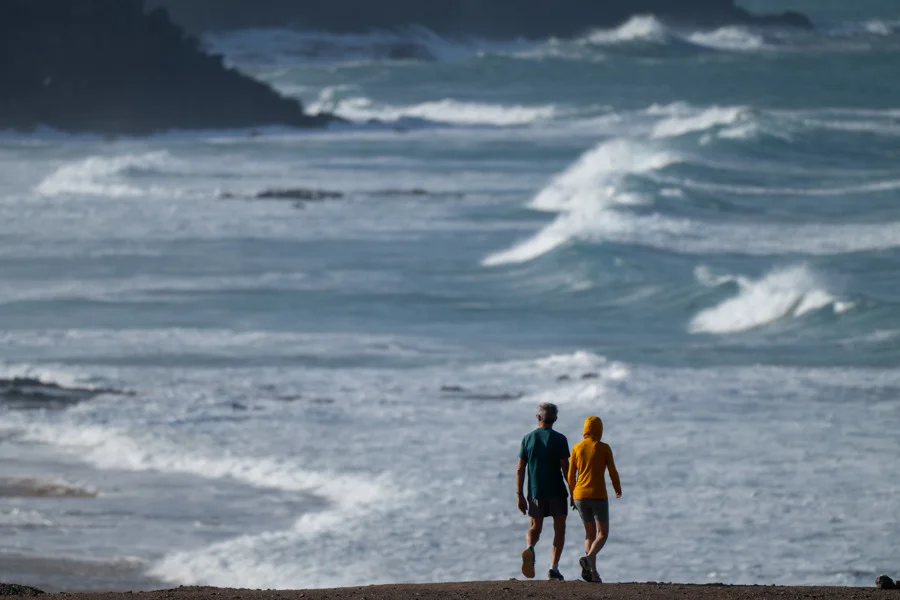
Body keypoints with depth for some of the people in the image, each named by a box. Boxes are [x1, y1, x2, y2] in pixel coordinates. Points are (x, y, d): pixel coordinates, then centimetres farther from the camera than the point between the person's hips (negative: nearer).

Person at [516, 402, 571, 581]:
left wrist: (520, 496, 4)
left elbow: (520, 470, -1)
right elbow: (565, 468, -10)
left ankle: (530, 549, -18)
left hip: (535, 492, 2)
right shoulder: (559, 439, -7)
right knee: (559, 529, 10)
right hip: (556, 492, -2)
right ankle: (554, 568, 2)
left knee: (535, 528, 15)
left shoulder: (528, 439, 1)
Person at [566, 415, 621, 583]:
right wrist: (618, 488, 16)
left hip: (580, 496, 4)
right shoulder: (604, 448, -7)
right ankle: (588, 558, -28)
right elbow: (613, 472, -4)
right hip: (598, 496, -4)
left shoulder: (577, 448, 2)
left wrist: (572, 496, 18)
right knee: (603, 535, 3)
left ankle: (593, 571, 4)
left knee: (590, 533, 18)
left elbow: (571, 475, 4)